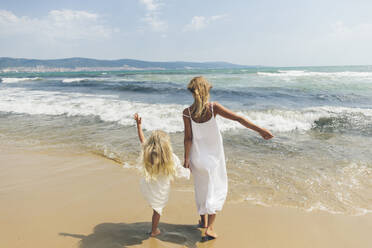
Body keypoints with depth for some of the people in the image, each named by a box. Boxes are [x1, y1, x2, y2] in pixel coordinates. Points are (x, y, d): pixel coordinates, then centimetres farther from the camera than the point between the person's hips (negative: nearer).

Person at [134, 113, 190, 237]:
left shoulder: (147, 153, -19)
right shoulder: (172, 159, -25)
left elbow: (142, 139, 0)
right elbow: (181, 173, -8)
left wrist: (138, 124, 11)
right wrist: (189, 170, 14)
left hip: (147, 187, 2)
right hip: (161, 191, -1)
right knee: (158, 209, 23)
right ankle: (154, 231, 45)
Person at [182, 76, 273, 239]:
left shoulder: (187, 112, -13)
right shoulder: (213, 107, -16)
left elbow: (188, 138, -10)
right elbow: (238, 118, -19)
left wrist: (186, 159, -2)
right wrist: (260, 130, -16)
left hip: (197, 157, 2)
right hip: (214, 156, -1)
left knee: (201, 187, 21)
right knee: (217, 189, 15)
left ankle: (203, 220, 39)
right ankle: (210, 227, 11)